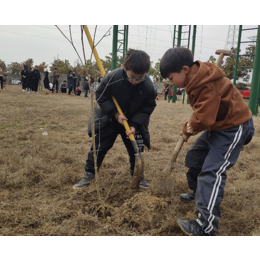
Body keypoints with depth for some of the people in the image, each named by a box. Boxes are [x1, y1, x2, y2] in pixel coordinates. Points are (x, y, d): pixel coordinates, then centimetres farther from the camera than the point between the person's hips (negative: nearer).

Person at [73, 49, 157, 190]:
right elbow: (101, 96, -16)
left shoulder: (149, 86, -22)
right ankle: (89, 174, 15)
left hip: (134, 122, 2)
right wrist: (115, 114, -23)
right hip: (109, 119, -1)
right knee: (99, 145, 0)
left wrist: (135, 125, -21)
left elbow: (147, 108, -12)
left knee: (136, 149, 6)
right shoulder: (112, 78, -28)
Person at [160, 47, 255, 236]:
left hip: (234, 127, -10)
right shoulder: (197, 77, 0)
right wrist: (190, 127, -3)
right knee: (195, 156, 17)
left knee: (212, 171, -17)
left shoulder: (207, 86, -29)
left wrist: (188, 129, -10)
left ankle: (206, 227, -16)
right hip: (217, 124, 10)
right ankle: (197, 192, 38)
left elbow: (204, 119, -30)